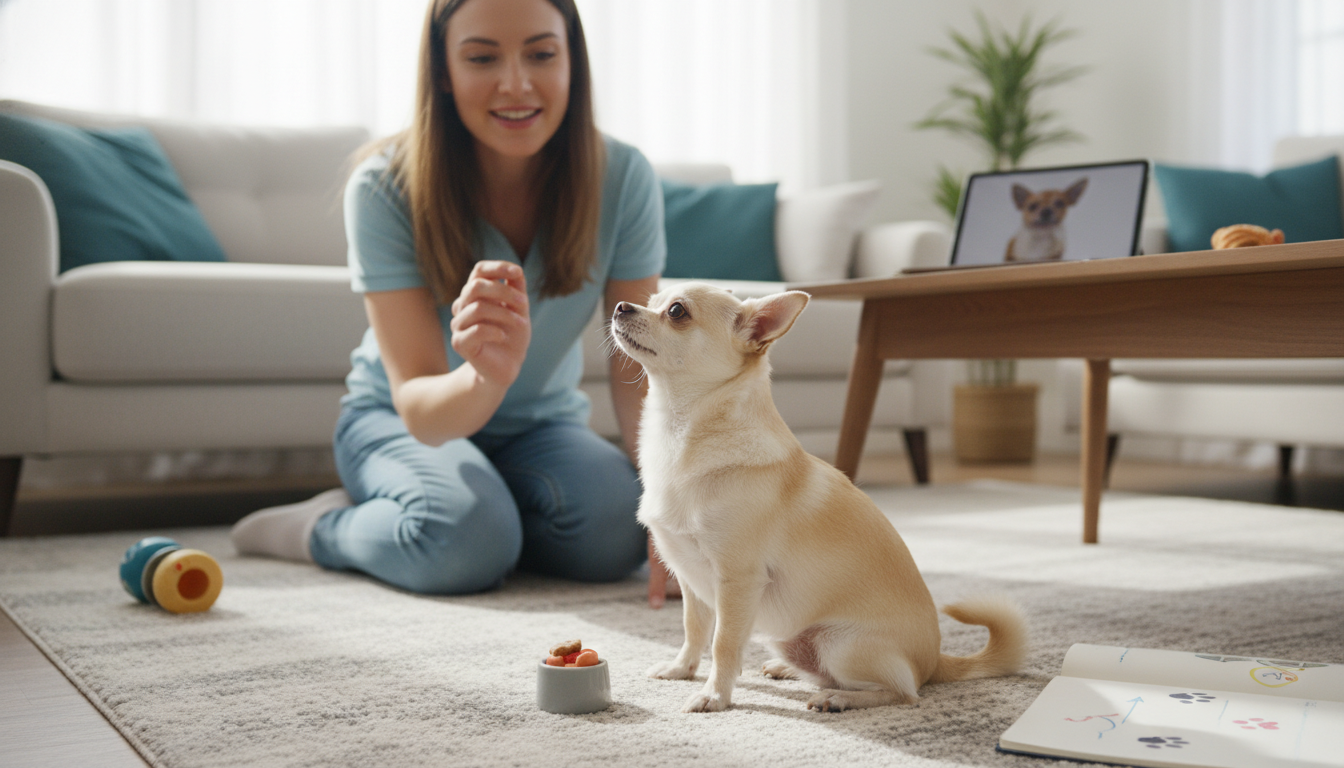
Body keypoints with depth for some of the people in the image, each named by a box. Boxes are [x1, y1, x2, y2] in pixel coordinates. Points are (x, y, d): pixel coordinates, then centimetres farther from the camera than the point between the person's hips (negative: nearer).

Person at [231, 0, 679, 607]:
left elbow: (638, 372, -17)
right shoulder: (385, 188, -26)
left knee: (613, 533, -28)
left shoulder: (623, 179, -20)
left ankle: (496, 509, 5)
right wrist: (486, 377, -54)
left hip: (544, 423, 3)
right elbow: (419, 408, -30)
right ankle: (322, 526, -1)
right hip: (401, 418, -2)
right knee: (465, 540, -34)